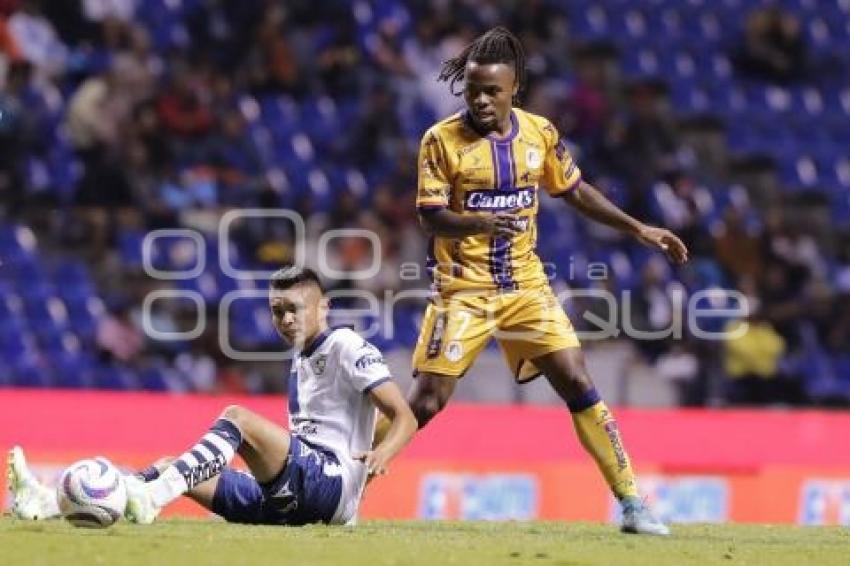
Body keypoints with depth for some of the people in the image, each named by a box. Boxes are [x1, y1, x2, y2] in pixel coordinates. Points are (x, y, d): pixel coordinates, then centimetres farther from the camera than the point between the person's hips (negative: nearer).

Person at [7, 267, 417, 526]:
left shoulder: (346, 348, -2)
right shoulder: (302, 360, 22)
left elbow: (404, 418, -12)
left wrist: (381, 454, -30)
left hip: (333, 483, -8)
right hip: (288, 501, 8)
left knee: (238, 418, -28)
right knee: (173, 468, -2)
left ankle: (151, 497, -44)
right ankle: (50, 503, -18)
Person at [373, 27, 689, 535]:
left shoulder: (540, 133, 2)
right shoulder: (442, 140, -9)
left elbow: (575, 191, 16)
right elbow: (431, 217, -12)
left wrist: (639, 229, 14)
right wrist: (477, 222, -32)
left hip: (526, 287, 3)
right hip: (463, 289, -3)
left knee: (580, 386, -4)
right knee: (427, 401, -10)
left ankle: (632, 504, 2)